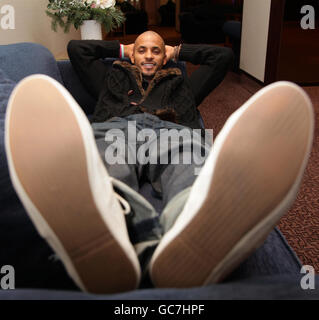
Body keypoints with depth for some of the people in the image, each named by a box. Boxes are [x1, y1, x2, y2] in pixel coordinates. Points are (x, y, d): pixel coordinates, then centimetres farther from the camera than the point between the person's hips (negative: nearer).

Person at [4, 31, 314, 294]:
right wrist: (121, 48, 55)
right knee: (103, 166, -42)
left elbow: (222, 56, 49)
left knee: (194, 172, -41)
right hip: (115, 128, 0)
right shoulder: (113, 78, 45)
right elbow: (76, 48, 52)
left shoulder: (182, 84, 44)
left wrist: (177, 51, 52)